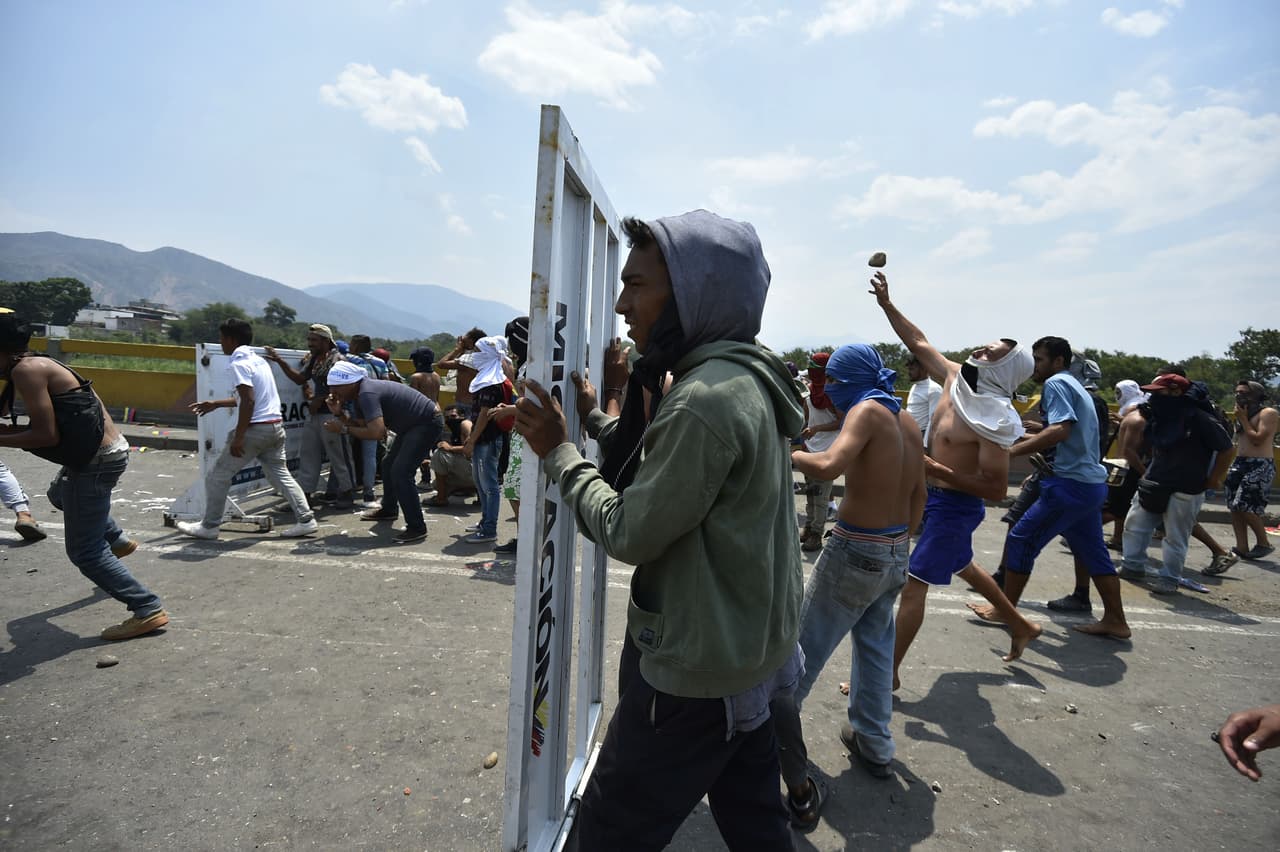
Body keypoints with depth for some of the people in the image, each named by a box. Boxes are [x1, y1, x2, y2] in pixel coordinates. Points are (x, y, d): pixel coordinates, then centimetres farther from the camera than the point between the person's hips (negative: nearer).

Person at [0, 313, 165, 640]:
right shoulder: (40, 364, 13)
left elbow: (47, 436, -19)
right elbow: (55, 425, 16)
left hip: (98, 460, -10)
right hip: (110, 450, 10)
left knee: (84, 552, 0)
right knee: (60, 494, 40)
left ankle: (148, 611, -1)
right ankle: (118, 541, 52)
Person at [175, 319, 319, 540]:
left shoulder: (238, 363, -11)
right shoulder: (258, 359, 16)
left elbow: (248, 401, -21)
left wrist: (238, 437, -19)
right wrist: (215, 404, 33)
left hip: (255, 429, -8)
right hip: (275, 426, 8)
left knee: (218, 477, 6)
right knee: (280, 476, 10)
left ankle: (209, 526, 16)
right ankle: (306, 519, 3)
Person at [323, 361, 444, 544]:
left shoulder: (367, 393, -26)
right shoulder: (360, 393, 6)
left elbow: (377, 433, -35)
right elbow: (361, 425, 7)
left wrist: (343, 429, -26)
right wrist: (339, 414, -7)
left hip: (428, 423, -11)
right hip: (413, 424, 11)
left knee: (400, 472, -19)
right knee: (389, 464, 24)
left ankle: (416, 527, -14)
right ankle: (388, 509, 44)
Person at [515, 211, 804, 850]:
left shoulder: (707, 401, -26)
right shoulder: (746, 380, 5)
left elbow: (628, 534, -21)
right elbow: (658, 476, 11)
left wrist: (557, 450, -10)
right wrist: (595, 419, 7)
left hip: (692, 676, -9)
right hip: (749, 654, 9)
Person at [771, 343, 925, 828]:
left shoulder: (867, 411, -14)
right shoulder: (907, 420, 9)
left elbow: (828, 466, -33)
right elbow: (918, 497, 18)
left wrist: (790, 455, -15)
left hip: (854, 553, -8)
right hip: (896, 554, 9)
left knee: (796, 660, 1)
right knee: (875, 646, 24)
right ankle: (874, 745, 38)